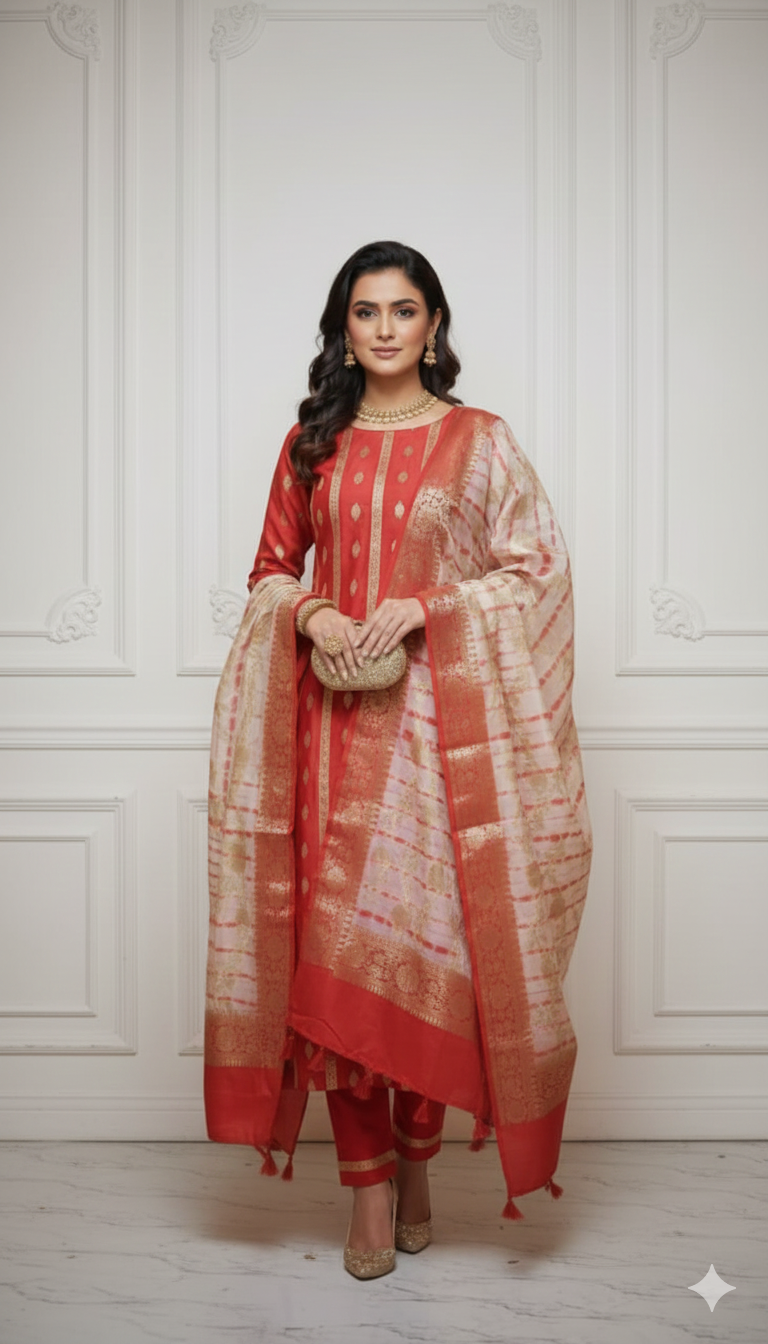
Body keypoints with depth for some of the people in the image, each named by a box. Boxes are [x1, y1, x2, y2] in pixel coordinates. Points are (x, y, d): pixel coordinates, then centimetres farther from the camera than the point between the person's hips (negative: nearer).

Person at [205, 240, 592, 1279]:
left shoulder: (480, 442, 4)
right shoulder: (312, 443, 12)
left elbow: (537, 568, 0)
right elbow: (270, 570, 16)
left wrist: (425, 606, -13)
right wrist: (310, 613, -6)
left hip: (440, 722, -2)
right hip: (331, 724, 2)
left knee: (426, 935, -3)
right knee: (333, 944, -2)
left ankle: (417, 1157, 20)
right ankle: (370, 1189, 10)